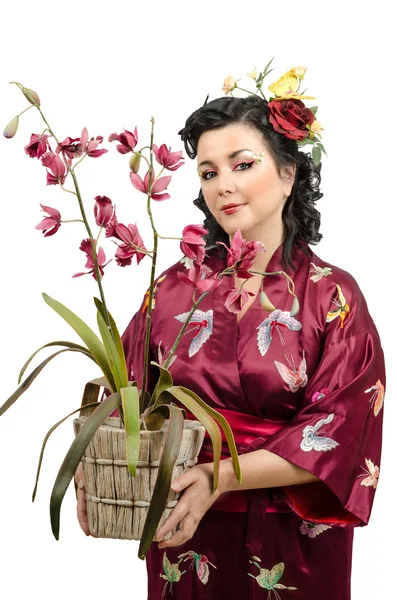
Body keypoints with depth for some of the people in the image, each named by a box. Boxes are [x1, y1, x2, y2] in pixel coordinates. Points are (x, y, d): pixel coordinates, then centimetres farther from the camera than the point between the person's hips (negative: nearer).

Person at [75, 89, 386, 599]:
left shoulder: (333, 295, -9)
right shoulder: (176, 286, -3)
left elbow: (337, 430, -14)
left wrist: (222, 477, -23)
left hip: (293, 542, -2)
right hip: (185, 539, 2)